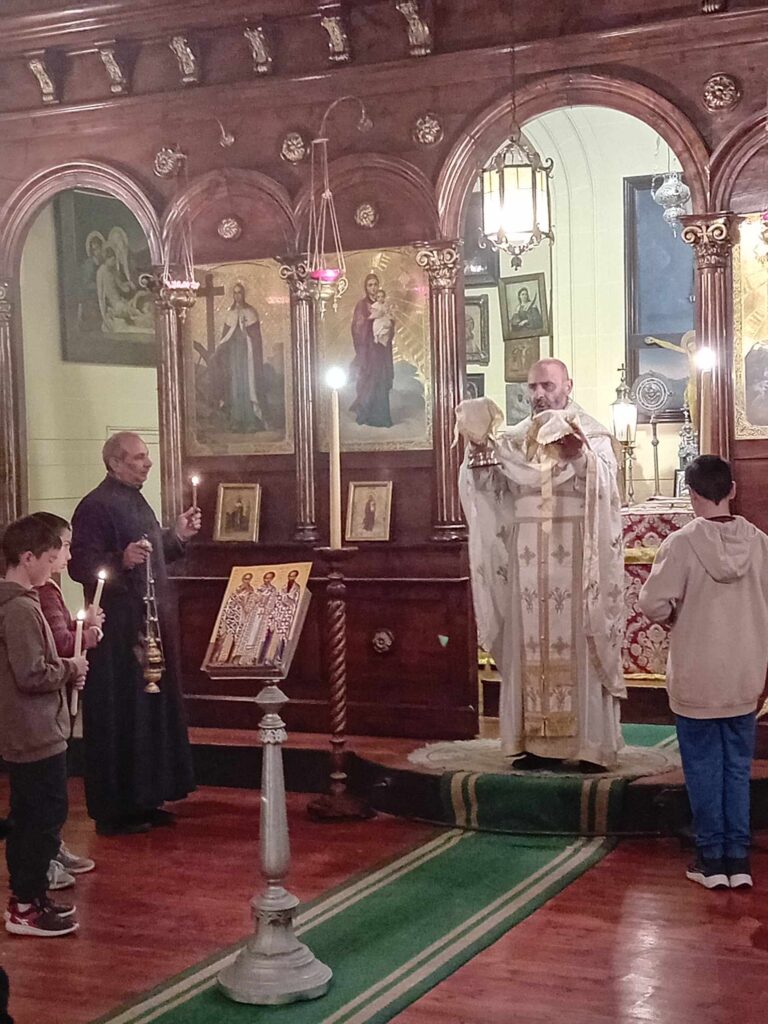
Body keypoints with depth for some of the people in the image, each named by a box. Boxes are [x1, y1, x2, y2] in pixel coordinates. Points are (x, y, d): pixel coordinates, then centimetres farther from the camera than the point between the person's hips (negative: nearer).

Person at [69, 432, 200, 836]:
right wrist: (122, 561, -35)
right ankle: (113, 812, 6)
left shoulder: (135, 501, 15)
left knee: (152, 711, 14)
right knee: (118, 719, -3)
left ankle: (142, 800, 24)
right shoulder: (95, 506, -15)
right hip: (117, 631, -10)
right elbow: (80, 566, -21)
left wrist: (177, 536, 11)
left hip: (148, 625, 10)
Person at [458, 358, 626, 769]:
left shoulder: (592, 433, 2)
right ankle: (537, 740, 7)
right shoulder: (515, 438, 14)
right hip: (528, 556, 4)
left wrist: (580, 456, -29)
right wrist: (477, 450, -13)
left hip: (575, 555, -4)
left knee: (579, 643, -4)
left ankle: (592, 743, 1)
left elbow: (604, 485, -12)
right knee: (531, 645, 2)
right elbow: (489, 485, 3)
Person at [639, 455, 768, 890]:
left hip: (696, 679, -3)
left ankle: (711, 859, 15)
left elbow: (653, 604, -19)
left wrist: (674, 617, 3)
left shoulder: (682, 543, -15)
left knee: (703, 768, 9)